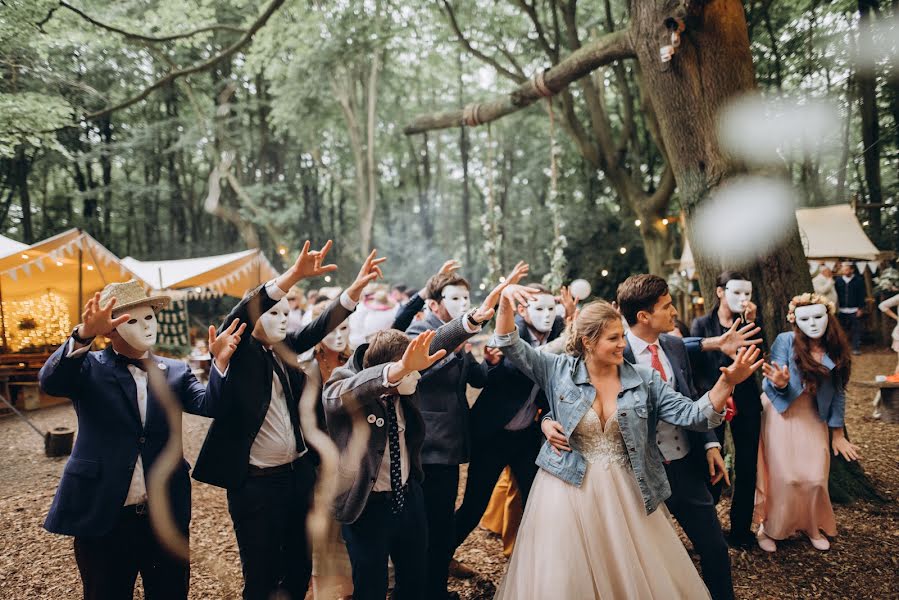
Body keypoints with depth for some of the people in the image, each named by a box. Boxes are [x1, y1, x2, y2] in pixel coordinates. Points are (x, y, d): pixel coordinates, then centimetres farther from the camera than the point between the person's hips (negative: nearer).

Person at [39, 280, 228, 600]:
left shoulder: (175, 371, 4)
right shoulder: (89, 367, -3)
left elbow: (209, 404, -11)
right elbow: (50, 381, -23)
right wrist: (84, 334, -40)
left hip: (167, 516, 2)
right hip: (103, 517, -2)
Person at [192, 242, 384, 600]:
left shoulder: (285, 348, 7)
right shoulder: (236, 353, -10)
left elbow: (323, 325, 1)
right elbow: (239, 315, -27)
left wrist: (359, 284, -13)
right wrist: (295, 274, -40)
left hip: (300, 474, 6)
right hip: (255, 484, -6)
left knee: (299, 568, 19)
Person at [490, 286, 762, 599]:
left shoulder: (643, 379, -1)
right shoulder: (561, 370, -4)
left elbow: (692, 415, -6)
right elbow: (511, 347, -6)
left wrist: (726, 383, -23)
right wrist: (506, 302, -23)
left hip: (627, 494, 2)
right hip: (569, 492, -1)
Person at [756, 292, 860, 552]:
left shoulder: (835, 350, -3)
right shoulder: (785, 341, -15)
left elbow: (838, 393, 5)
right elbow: (772, 385, -16)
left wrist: (838, 433, 6)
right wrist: (779, 383, -40)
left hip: (814, 420, 4)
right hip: (782, 416, -3)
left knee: (815, 478, 3)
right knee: (783, 477, -4)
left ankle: (812, 526, 29)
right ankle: (770, 528, 16)